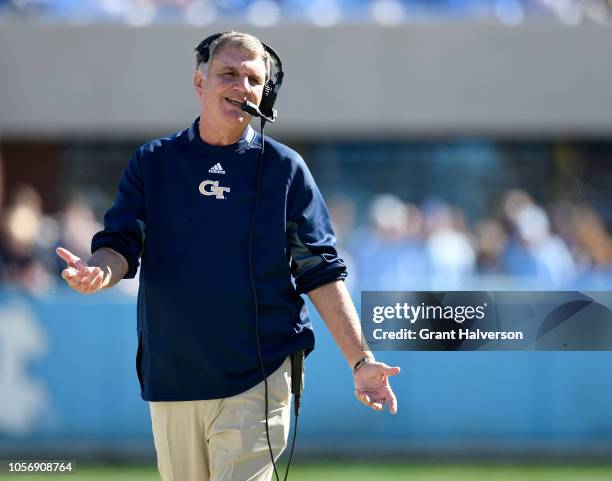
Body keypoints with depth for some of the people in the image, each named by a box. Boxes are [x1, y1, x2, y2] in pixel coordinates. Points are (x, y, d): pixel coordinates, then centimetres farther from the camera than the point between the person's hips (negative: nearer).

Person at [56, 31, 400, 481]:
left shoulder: (285, 168, 4)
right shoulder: (153, 161, 9)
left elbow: (320, 271, 3)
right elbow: (121, 247, 3)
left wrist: (361, 360, -5)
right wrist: (98, 273, -22)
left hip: (257, 381, -2)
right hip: (172, 375, 2)